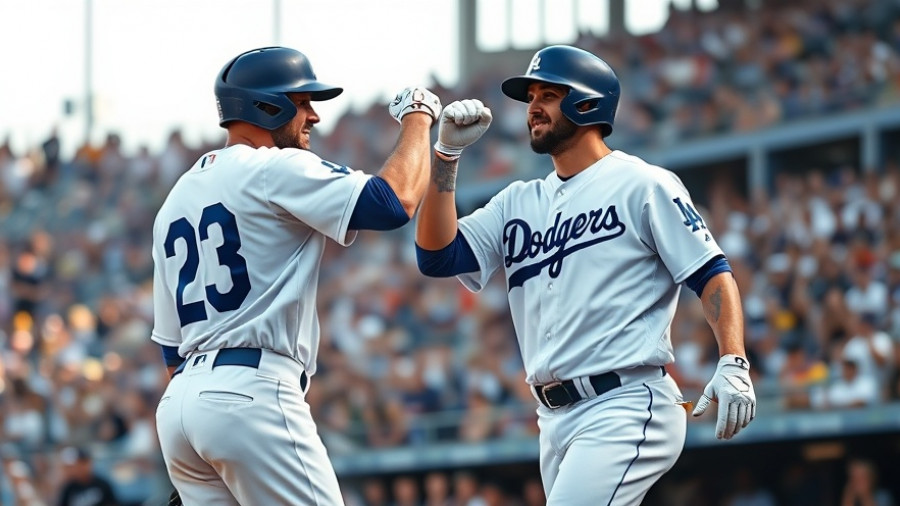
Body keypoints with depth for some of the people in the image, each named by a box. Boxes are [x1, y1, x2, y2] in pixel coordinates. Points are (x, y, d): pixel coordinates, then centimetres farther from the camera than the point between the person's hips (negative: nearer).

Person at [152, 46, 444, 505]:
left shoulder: (176, 199, 22)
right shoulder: (276, 170, -4)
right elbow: (395, 201, -13)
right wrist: (417, 117, 3)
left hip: (177, 402, 9)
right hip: (252, 393, -9)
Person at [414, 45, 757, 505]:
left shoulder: (643, 185, -1)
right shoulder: (519, 203, 17)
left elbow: (711, 273, -6)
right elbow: (437, 256, 7)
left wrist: (733, 364, -21)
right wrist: (446, 154, 0)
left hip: (627, 408, -7)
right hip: (556, 419, 7)